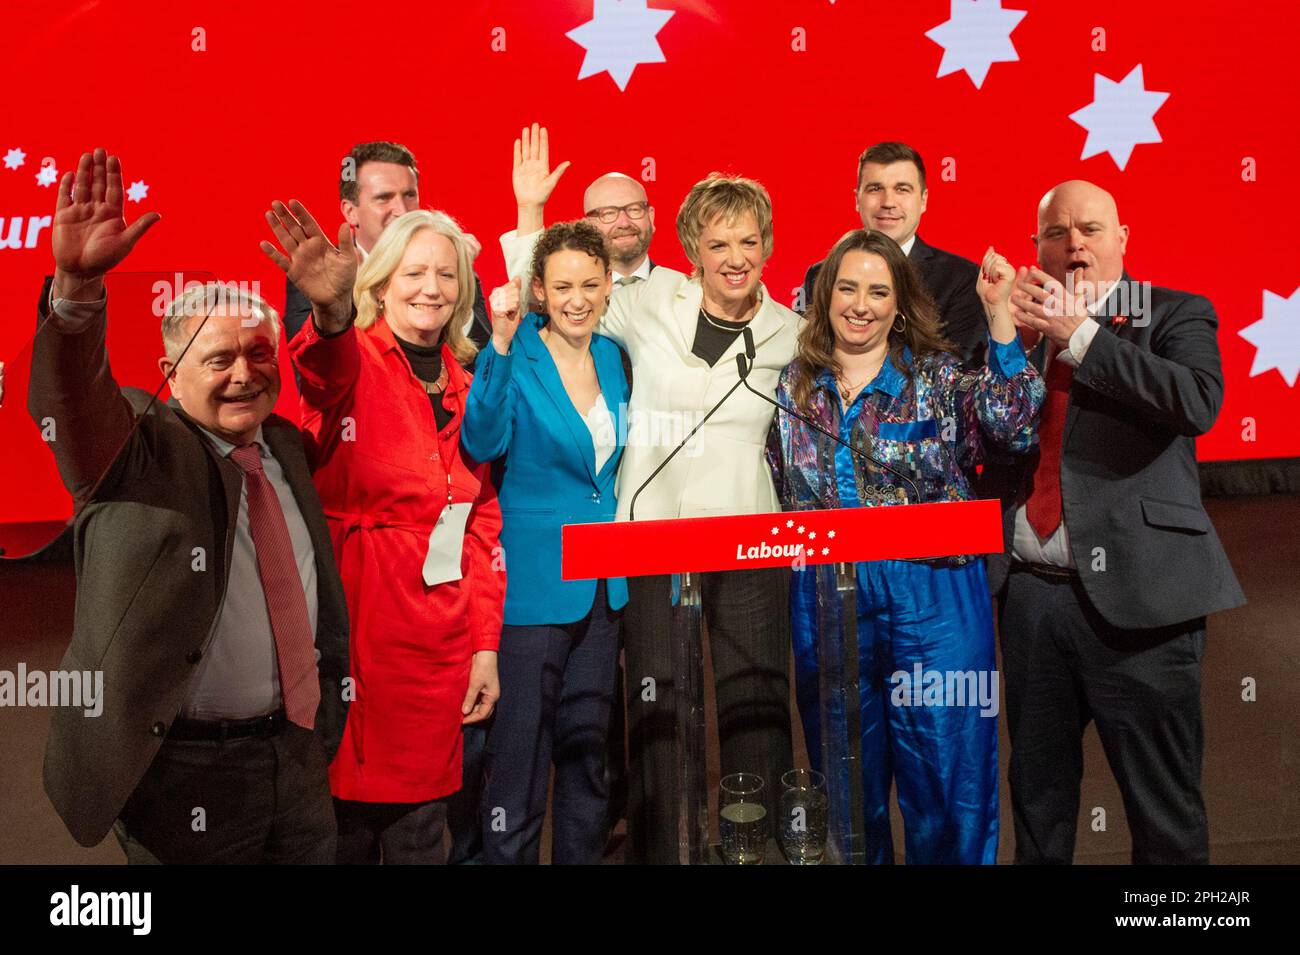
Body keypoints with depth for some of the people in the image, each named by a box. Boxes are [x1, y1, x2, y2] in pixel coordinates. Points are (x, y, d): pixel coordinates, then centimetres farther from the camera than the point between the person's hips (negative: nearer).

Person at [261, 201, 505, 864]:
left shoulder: (466, 387, 12)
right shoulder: (353, 358, -3)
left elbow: (483, 522, 12)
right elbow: (325, 370, -29)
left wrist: (485, 646, 7)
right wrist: (329, 310, -53)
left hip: (437, 633, 5)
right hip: (354, 618, -4)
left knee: (419, 822, 13)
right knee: (348, 819, 4)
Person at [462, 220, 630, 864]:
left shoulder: (612, 357, 7)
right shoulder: (518, 360, -10)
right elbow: (482, 443, -27)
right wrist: (501, 345, -34)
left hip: (603, 586, 6)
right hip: (533, 584, -6)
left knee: (587, 744, 17)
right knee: (521, 748, 1)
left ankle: (581, 855, 34)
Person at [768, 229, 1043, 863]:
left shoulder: (938, 374, 0)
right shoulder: (795, 384, 8)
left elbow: (1014, 426, -17)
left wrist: (999, 313, -20)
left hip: (930, 596, -3)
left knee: (946, 778, 5)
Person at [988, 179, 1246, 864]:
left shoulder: (1176, 315, 2)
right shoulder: (1016, 325, 13)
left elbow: (1198, 401, -18)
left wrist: (1079, 335, -15)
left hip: (1132, 595, -4)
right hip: (1029, 594, 4)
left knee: (1164, 811, 3)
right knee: (1037, 803, 15)